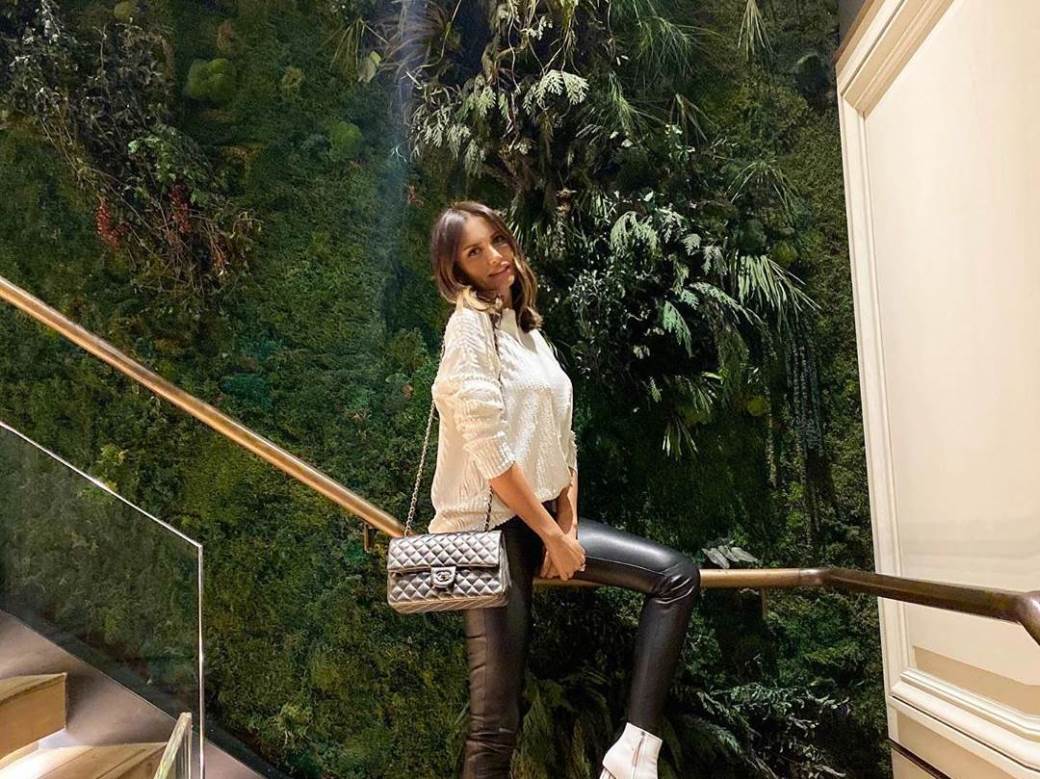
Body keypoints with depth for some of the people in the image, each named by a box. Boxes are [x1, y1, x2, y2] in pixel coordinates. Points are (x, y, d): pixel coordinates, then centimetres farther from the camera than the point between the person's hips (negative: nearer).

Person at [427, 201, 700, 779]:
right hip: (488, 526, -8)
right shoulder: (470, 324, -12)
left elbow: (562, 437, 11)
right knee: (497, 726, -4)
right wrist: (554, 537, -12)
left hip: (543, 515, 9)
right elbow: (491, 455, -19)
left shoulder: (526, 325, 14)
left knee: (677, 575, 1)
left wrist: (568, 526, 0)